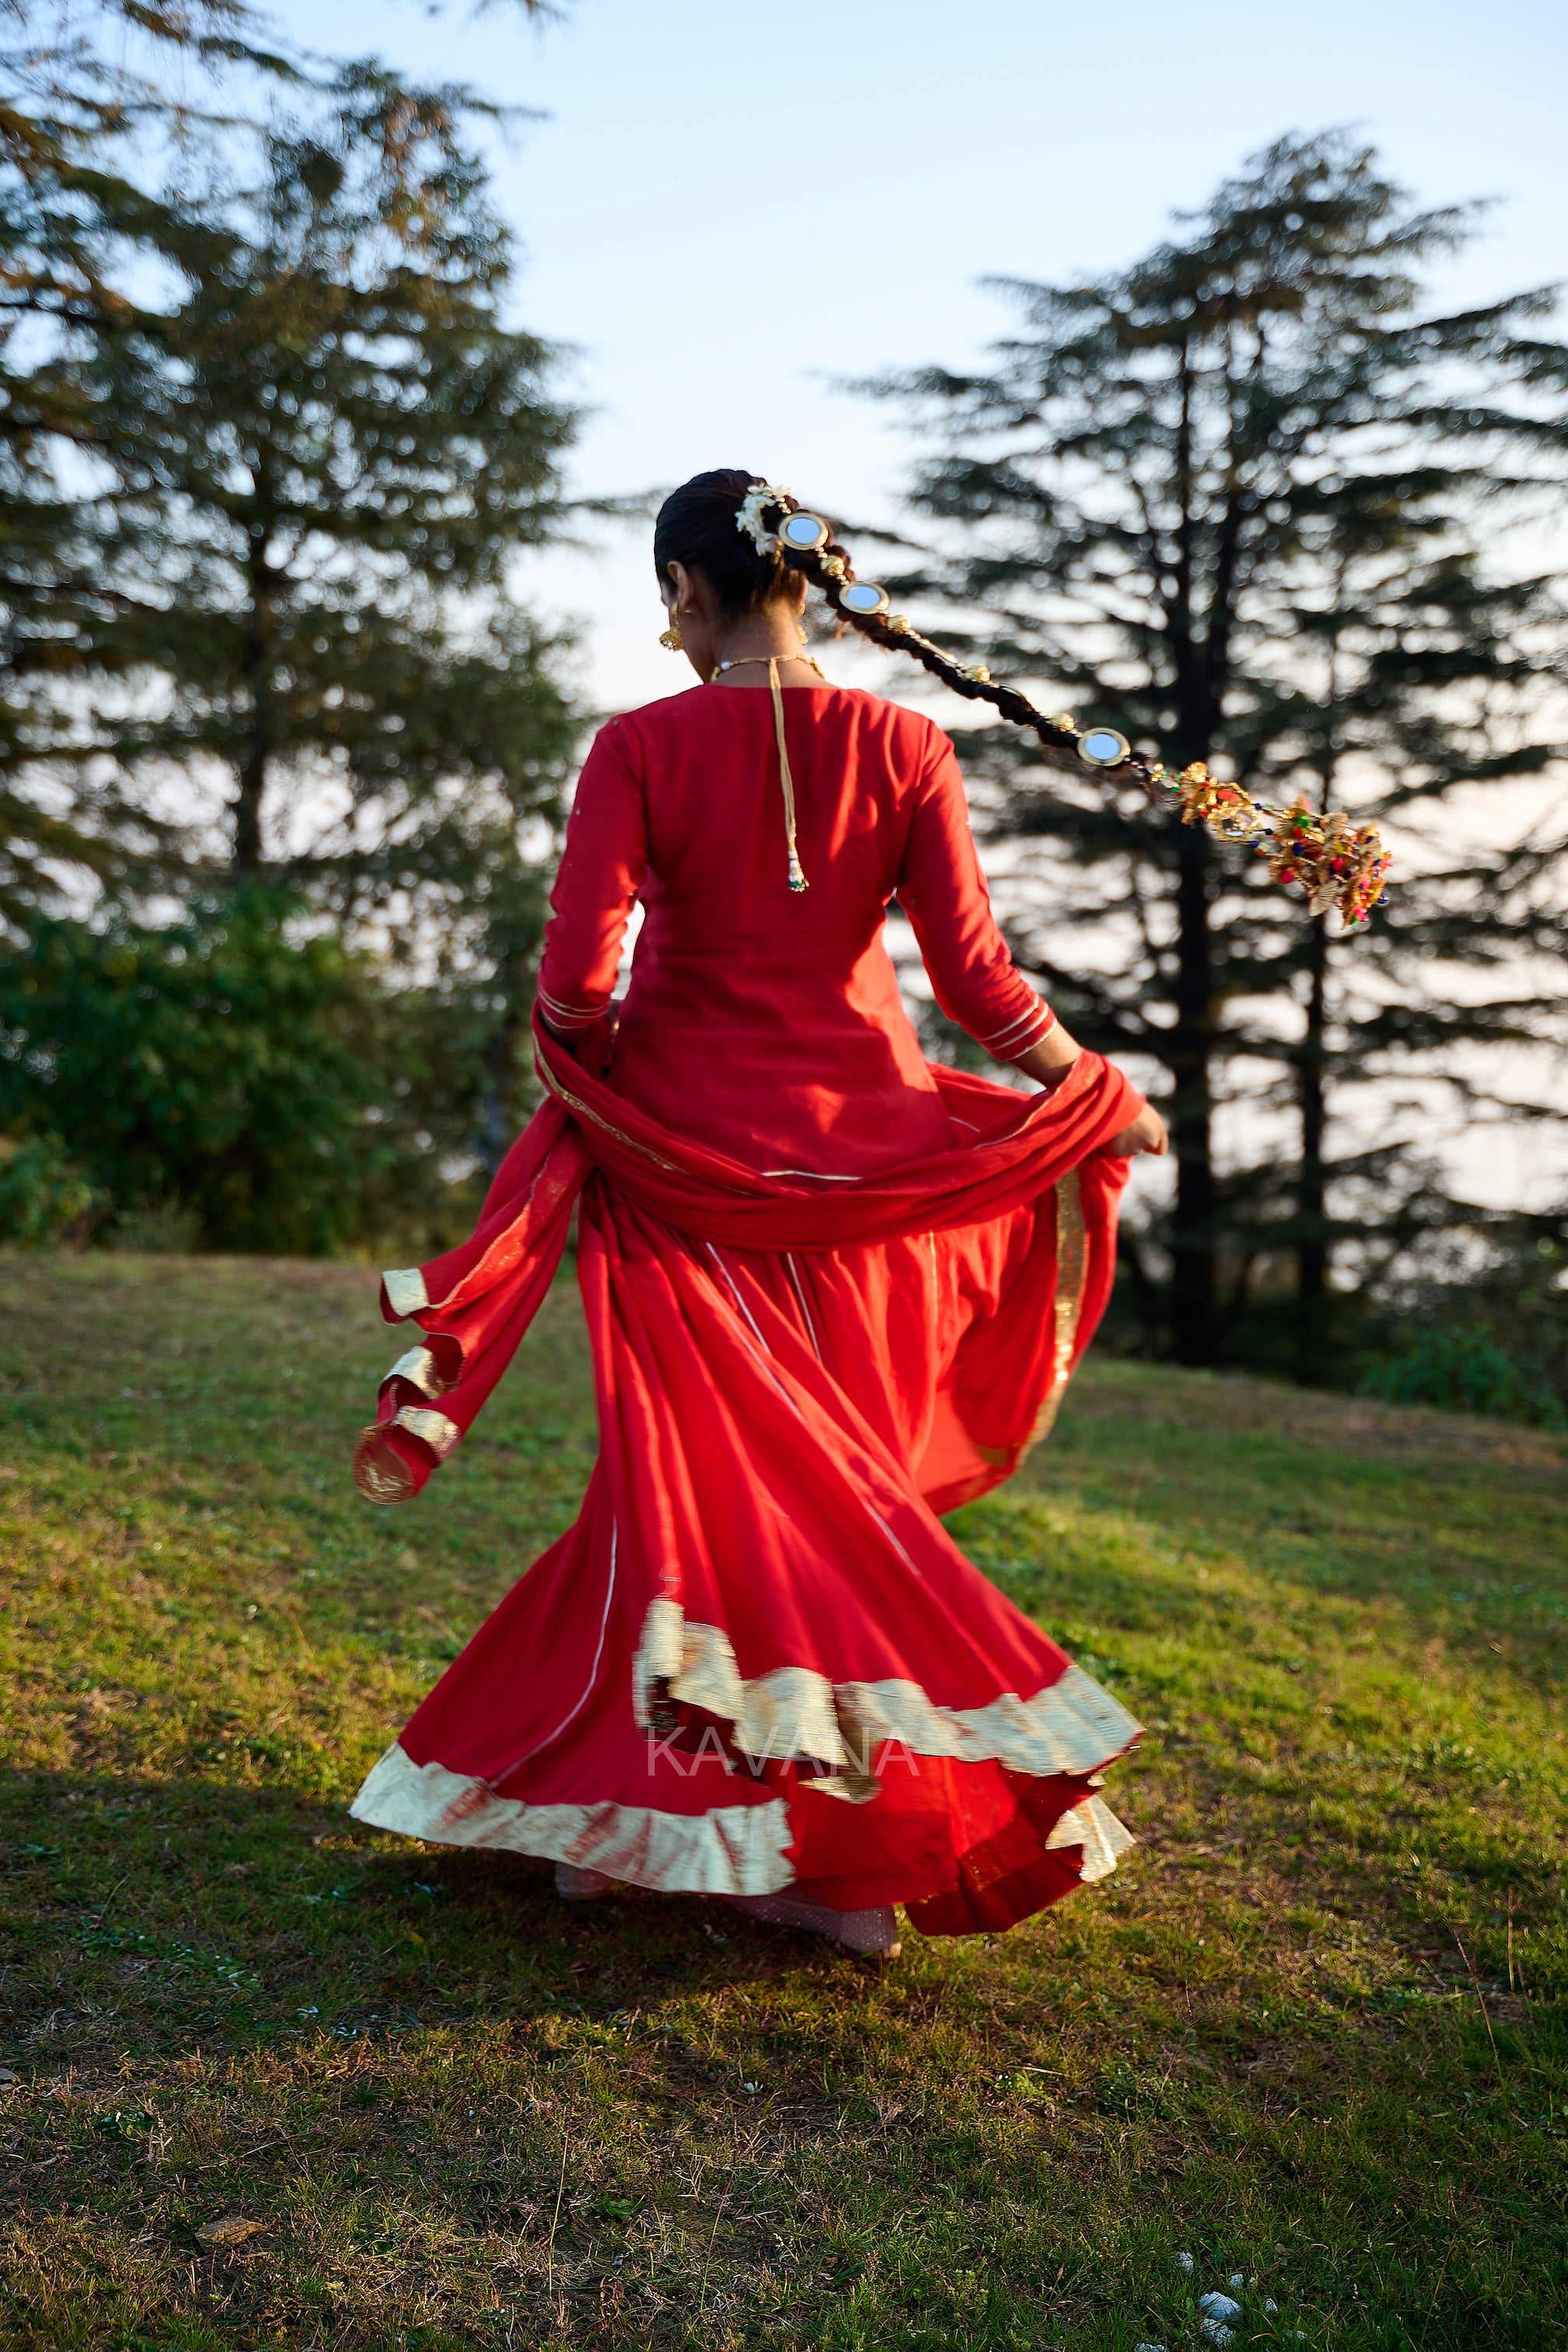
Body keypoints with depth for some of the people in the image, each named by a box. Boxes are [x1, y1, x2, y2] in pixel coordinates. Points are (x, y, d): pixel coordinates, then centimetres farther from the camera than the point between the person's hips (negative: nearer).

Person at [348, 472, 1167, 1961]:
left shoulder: (640, 747, -8)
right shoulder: (901, 749, -3)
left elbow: (576, 977, -16)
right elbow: (976, 979, -8)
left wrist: (582, 1057, 7)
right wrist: (1099, 1097, 9)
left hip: (685, 1140, -2)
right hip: (859, 1143, 2)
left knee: (700, 1479, 11)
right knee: (844, 1478, 15)